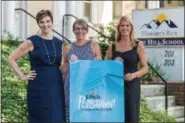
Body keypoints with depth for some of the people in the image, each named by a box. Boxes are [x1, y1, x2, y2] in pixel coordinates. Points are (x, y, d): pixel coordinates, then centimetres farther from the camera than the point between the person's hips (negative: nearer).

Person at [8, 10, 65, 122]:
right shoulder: (32, 42, -2)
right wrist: (23, 76, -5)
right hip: (39, 89, -4)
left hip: (56, 88, 4)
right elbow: (11, 59, 0)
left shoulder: (59, 43, 11)